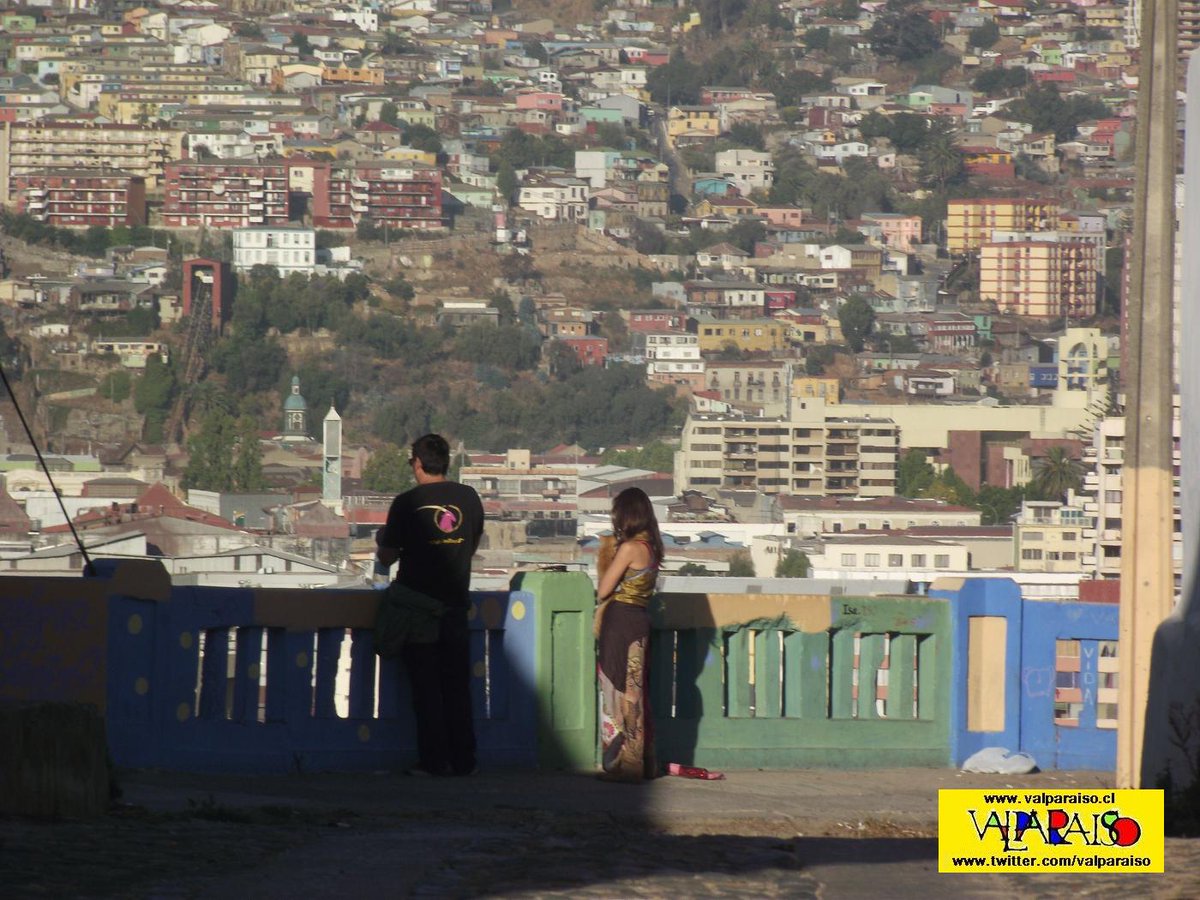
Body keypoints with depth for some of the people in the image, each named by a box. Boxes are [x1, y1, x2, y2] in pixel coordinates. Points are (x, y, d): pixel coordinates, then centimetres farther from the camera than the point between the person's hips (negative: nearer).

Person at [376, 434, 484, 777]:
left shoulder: (407, 503, -10)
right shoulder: (469, 498, 2)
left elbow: (387, 557, -5)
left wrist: (381, 544, 17)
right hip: (456, 603, 3)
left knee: (425, 686, 2)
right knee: (457, 685, 10)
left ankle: (434, 759, -1)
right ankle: (463, 759, 9)